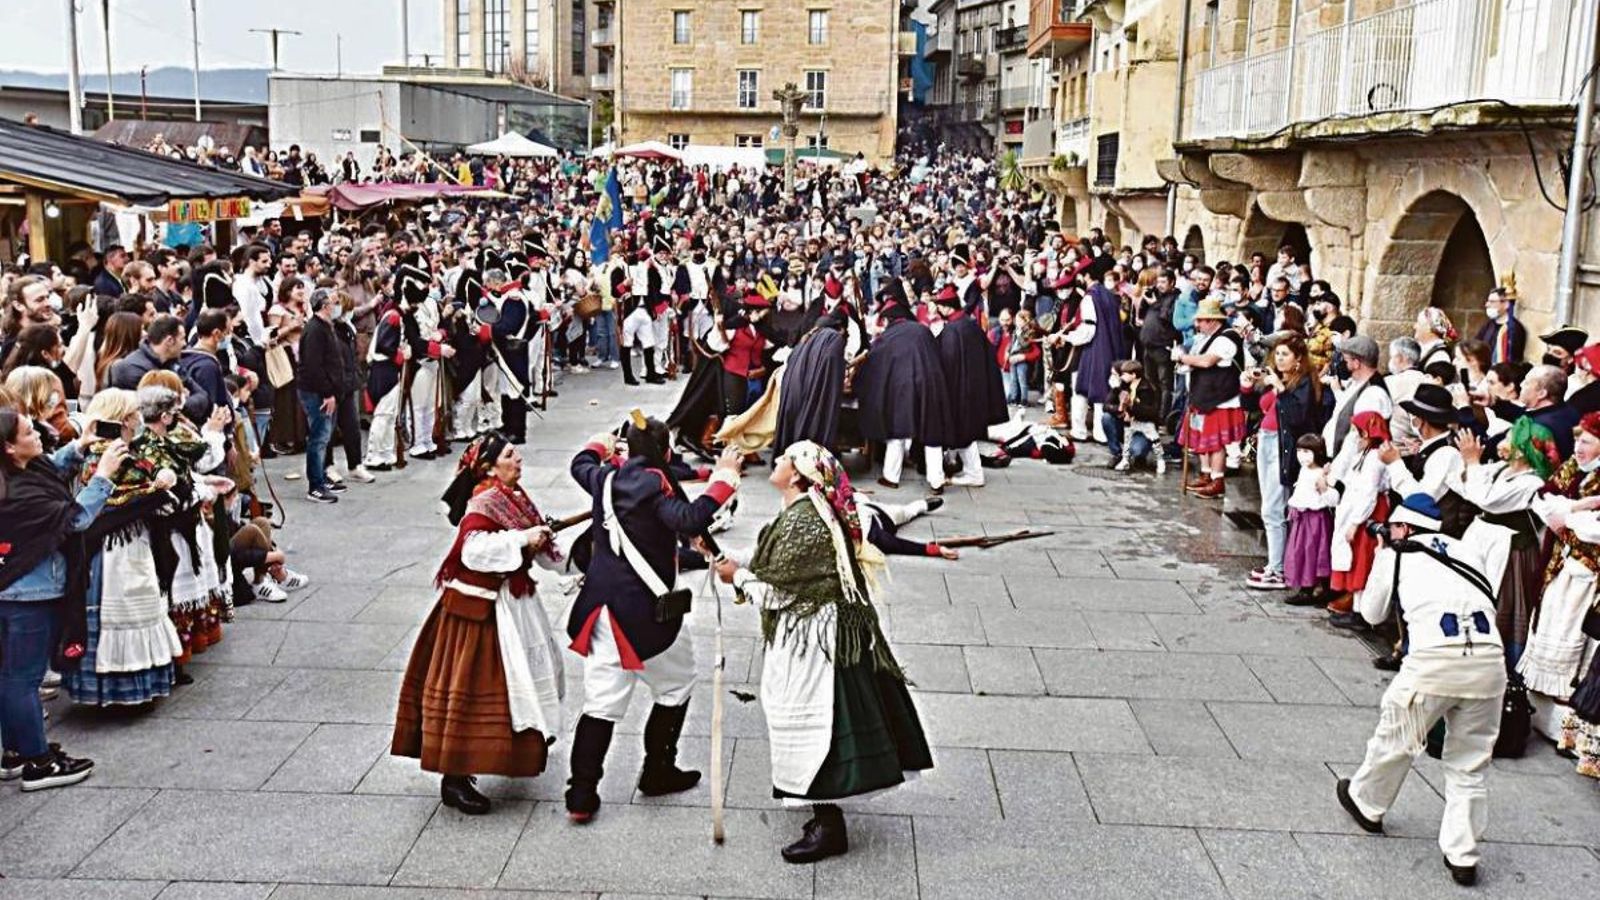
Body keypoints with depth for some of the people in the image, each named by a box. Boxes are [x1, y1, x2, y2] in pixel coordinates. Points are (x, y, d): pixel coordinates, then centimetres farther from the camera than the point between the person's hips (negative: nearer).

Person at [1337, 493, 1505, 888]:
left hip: (1434, 659, -3)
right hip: (1489, 659, 3)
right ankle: (1462, 856, 17)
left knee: (1395, 740, 19)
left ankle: (1366, 804, 40)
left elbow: (1372, 613, 25)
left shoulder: (1396, 555, 15)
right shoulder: (1469, 551, 24)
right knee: (1471, 764, 14)